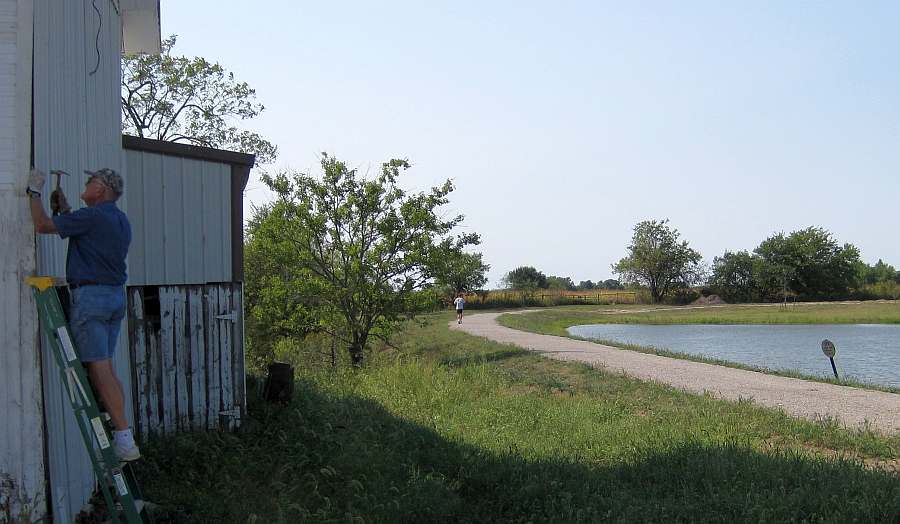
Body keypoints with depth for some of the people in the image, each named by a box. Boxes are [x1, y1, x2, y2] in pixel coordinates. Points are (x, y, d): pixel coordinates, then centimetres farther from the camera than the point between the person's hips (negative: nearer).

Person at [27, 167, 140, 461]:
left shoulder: (91, 216, -12)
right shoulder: (121, 221, 16)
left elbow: (43, 225, -10)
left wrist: (35, 191, 4)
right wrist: (64, 210, 31)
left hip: (90, 295, -9)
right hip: (116, 296, 9)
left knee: (99, 369, -9)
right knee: (105, 369, 13)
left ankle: (125, 441, -12)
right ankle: (118, 434, 12)